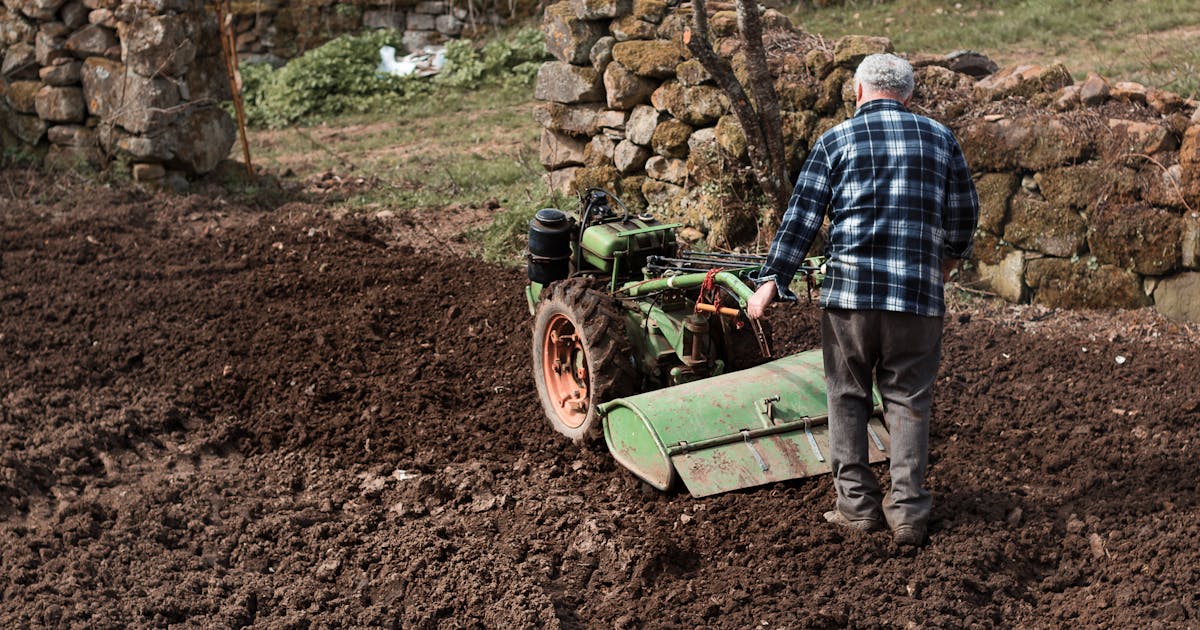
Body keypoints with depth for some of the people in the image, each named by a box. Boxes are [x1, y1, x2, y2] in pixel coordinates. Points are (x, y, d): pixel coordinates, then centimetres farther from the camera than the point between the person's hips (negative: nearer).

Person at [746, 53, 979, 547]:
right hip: (918, 293, 2)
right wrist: (950, 256, 35)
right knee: (908, 400, 8)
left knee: (848, 396, 11)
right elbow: (964, 213, 16)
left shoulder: (836, 140, 4)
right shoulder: (940, 139, 11)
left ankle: (857, 504, 12)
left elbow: (802, 215, -2)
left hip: (849, 288, -1)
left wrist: (772, 279, 0)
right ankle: (907, 512, 6)